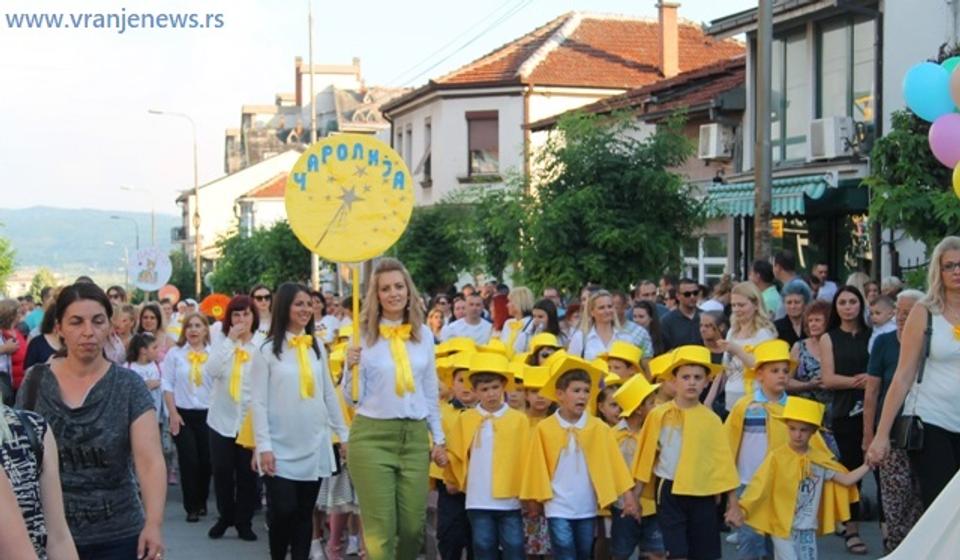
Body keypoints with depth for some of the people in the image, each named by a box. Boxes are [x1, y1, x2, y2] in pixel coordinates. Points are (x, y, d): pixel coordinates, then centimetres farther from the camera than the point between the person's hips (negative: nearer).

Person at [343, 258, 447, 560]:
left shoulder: (423, 334, 7)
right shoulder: (363, 334, -3)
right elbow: (352, 399, -2)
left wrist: (439, 438, 13)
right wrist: (351, 368, -20)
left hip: (415, 436, 3)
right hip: (372, 436, -3)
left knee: (413, 526, 6)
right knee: (380, 529, -2)